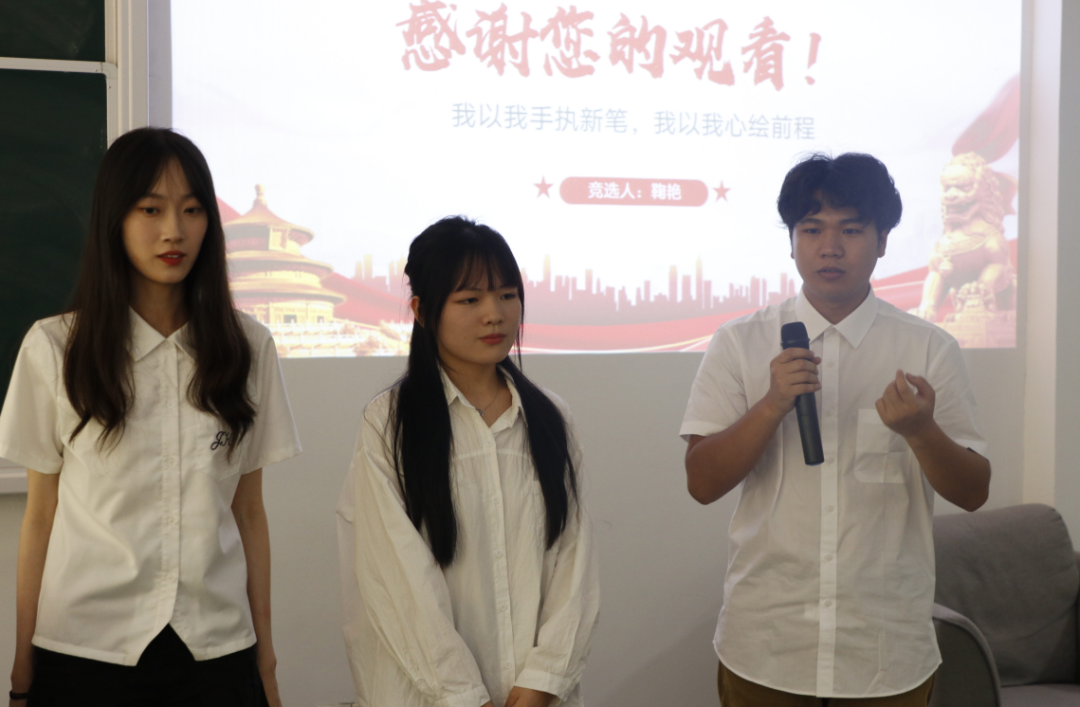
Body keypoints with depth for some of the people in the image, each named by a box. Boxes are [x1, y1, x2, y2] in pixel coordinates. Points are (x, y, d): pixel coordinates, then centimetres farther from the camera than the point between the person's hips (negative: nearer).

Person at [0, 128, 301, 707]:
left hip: (216, 649, 1)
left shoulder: (247, 347, 3)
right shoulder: (55, 348, -1)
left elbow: (249, 513, 5)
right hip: (84, 650, -1)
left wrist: (265, 659, 5)